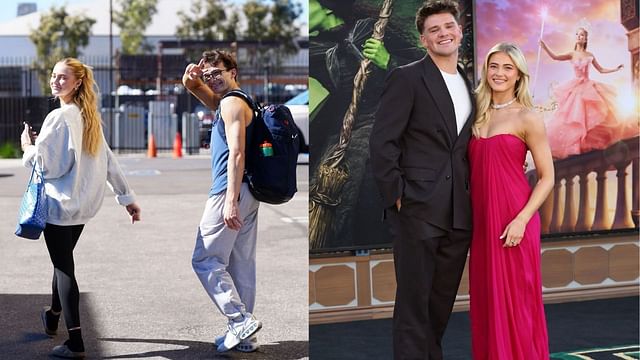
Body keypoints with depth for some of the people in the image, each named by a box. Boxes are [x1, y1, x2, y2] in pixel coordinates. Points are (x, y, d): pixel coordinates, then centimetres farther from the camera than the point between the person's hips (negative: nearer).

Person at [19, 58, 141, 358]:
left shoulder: (59, 118, -17)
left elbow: (47, 165, -19)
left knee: (63, 267, -3)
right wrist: (127, 197, 15)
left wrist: (28, 147, 0)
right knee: (63, 261, 24)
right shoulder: (89, 117, 8)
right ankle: (53, 318, 43)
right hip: (83, 205, 8)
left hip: (60, 203, -8)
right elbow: (108, 160, 12)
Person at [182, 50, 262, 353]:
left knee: (205, 260, -4)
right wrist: (192, 83, 7)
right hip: (247, 194, 10)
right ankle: (244, 336, 13)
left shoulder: (231, 104, -10)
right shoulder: (231, 103, 20)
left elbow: (236, 153, -19)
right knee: (241, 264, 9)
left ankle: (240, 319, -9)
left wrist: (230, 200, -26)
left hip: (230, 192, -10)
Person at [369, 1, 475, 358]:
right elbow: (382, 142, -10)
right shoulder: (407, 78, -5)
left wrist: (471, 194, 10)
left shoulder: (469, 85, 15)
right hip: (419, 209, -6)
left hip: (459, 213, 6)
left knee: (443, 301, 14)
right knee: (414, 300, -1)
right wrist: (396, 195, -12)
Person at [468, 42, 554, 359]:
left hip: (513, 222, -5)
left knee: (515, 302, 1)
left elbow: (547, 177, -6)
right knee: (487, 302, 11)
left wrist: (521, 220, -16)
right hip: (482, 220, 6)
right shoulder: (478, 115, 11)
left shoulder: (527, 119, -5)